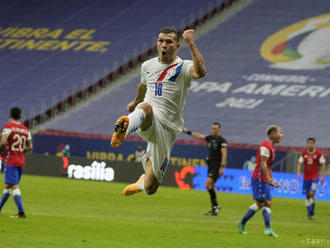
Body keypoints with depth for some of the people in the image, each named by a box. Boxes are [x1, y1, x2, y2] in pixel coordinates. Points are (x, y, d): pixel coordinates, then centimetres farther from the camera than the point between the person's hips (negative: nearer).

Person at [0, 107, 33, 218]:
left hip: (10, 161, -7)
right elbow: (29, 147, 11)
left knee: (14, 186, -10)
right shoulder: (25, 129, 9)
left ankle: (21, 212, -20)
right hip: (21, 161, 7)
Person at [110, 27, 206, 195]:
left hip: (168, 128, -1)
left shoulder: (183, 67, 0)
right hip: (148, 124, 1)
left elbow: (200, 72, -25)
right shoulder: (148, 66, 15)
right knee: (146, 108, -40)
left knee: (150, 188, 1)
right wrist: (135, 102, 56)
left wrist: (190, 43, -27)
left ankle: (142, 183, 41)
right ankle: (124, 130, -73)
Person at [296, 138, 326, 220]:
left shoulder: (318, 153, -5)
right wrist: (298, 172, -15)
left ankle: (311, 213, -10)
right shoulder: (303, 153, 3)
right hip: (306, 177, 3)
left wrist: (322, 176, -6)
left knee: (311, 193, -17)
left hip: (314, 177, -3)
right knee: (307, 195, 6)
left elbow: (323, 164, -2)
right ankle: (309, 213, 17)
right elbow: (300, 163, 2)